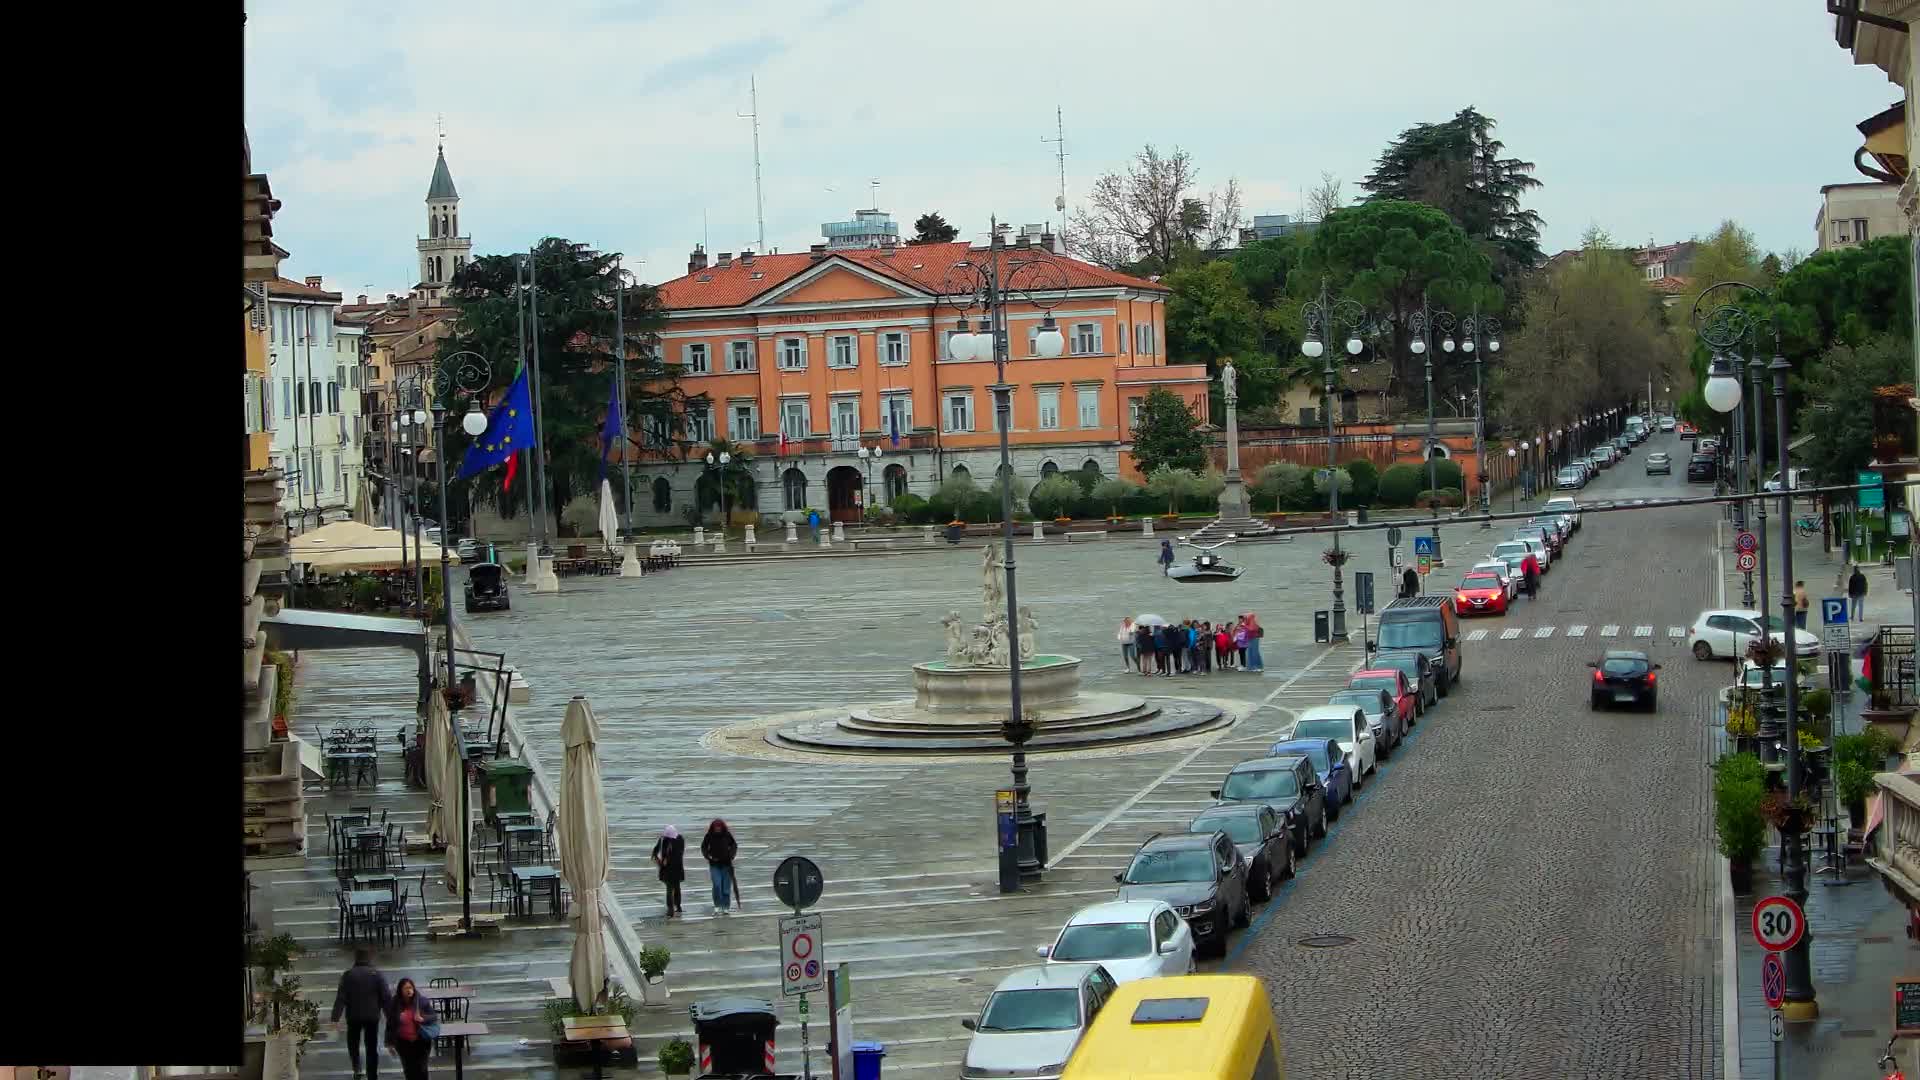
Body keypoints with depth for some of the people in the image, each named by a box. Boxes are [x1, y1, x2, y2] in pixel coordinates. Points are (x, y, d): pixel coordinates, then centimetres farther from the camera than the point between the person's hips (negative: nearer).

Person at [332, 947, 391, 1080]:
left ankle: (356, 1067, 0)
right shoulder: (377, 974, -4)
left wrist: (335, 1018, -11)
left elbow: (341, 998, -10)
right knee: (372, 1047, 9)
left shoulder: (348, 975, -5)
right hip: (372, 1017, 0)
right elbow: (386, 998, -6)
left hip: (353, 1016, 0)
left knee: (353, 1042, 20)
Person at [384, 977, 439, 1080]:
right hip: (404, 1042, 2)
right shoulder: (394, 1005, -5)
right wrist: (390, 1043, 2)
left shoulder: (422, 1001, -8)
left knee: (421, 1069, -4)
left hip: (421, 1041, -2)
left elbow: (434, 1016, -1)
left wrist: (423, 1019, -22)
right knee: (409, 1070, 8)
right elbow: (390, 1025, 1)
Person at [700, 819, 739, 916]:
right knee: (717, 885, -13)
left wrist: (731, 856, -4)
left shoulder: (727, 835, -4)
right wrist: (708, 857, -8)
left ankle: (725, 907, 12)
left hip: (726, 864, 1)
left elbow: (734, 845, 9)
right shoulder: (709, 836, -5)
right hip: (714, 864, -1)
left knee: (726, 886, 3)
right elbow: (703, 848, 6)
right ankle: (717, 906, -4)